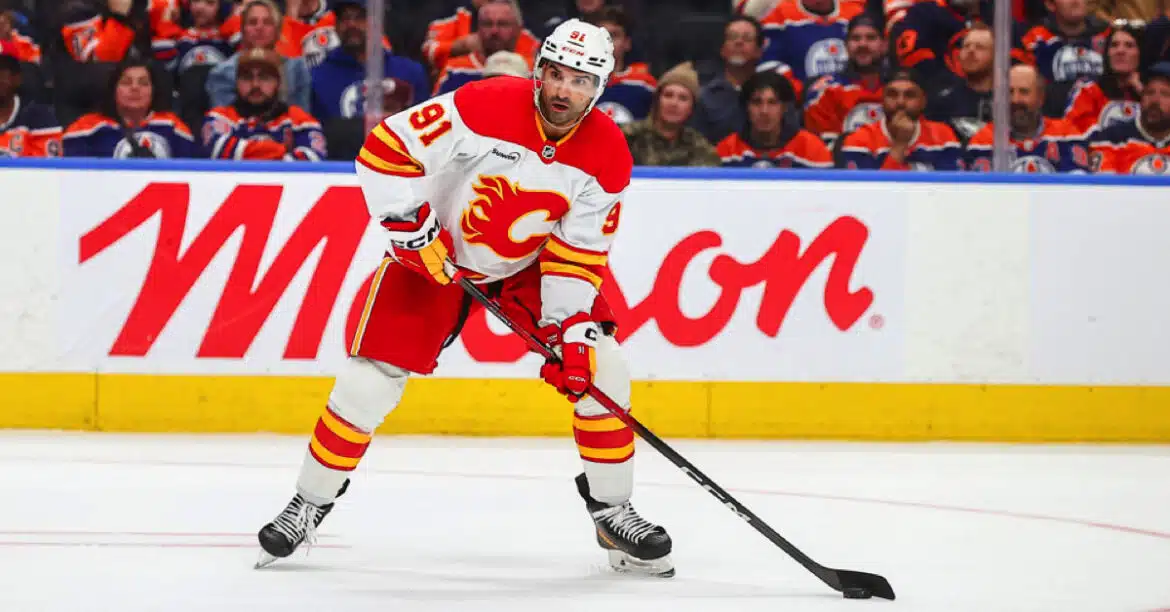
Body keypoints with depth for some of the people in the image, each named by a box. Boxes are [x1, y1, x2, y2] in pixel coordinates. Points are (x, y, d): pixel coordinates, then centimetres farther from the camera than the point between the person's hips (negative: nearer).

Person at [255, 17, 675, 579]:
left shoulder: (607, 157, -16)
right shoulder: (486, 107, -28)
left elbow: (578, 254, -12)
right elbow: (384, 148, -23)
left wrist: (570, 329, -22)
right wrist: (409, 225, -25)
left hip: (530, 264, 3)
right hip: (436, 254, -3)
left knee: (596, 364, -11)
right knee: (369, 378, -10)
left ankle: (612, 510, 4)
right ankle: (309, 505, 8)